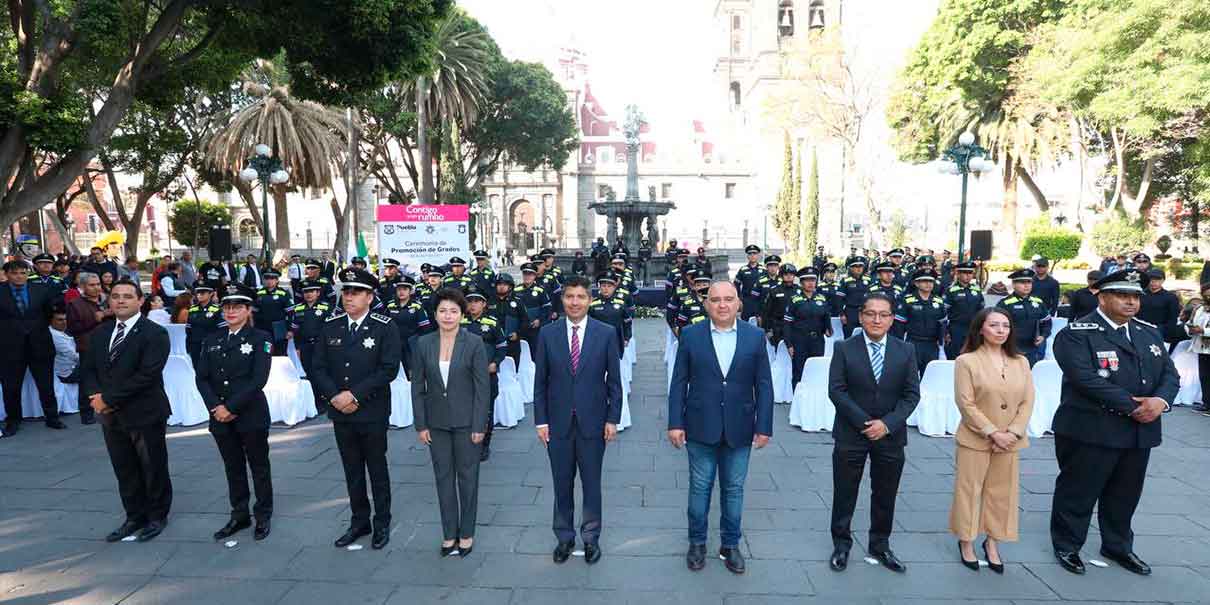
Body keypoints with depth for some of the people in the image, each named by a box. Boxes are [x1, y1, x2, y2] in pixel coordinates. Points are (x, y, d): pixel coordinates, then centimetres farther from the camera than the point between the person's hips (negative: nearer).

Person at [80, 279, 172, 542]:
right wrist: (95, 395, -10)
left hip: (145, 414, -6)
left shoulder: (154, 333, -12)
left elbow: (147, 375, -20)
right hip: (110, 415, 6)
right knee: (125, 470, 15)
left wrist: (108, 398, -18)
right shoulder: (99, 333, 11)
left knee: (153, 468, 7)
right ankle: (134, 517, 29)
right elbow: (87, 369, 10)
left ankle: (157, 516, 24)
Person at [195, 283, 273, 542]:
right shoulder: (212, 339, 9)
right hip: (220, 415, 5)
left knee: (259, 467, 6)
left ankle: (263, 516, 20)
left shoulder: (260, 339, -6)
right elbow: (202, 377, 3)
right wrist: (215, 407, -10)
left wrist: (232, 407, -17)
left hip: (251, 414, -4)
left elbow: (258, 379, -14)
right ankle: (239, 515, 27)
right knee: (233, 467, 14)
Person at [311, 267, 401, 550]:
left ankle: (382, 523, 25)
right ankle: (359, 521, 30)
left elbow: (389, 369, -16)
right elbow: (318, 367, 4)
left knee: (377, 470, 10)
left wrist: (355, 395, -18)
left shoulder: (385, 327, -9)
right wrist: (334, 396, -11)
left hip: (372, 413, -4)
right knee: (352, 470, 15)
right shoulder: (330, 326, 4)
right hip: (340, 412, 4)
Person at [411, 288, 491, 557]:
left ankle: (467, 534, 23)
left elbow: (482, 387, -9)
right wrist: (421, 424, 0)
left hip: (466, 421, -3)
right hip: (437, 422, 3)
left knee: (467, 476, 9)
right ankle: (449, 534, 25)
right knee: (443, 477, 11)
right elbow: (417, 386, 3)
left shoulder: (474, 343, -9)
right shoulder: (423, 344, -1)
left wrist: (479, 425, -11)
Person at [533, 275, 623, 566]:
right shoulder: (547, 333, -1)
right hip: (558, 422, 1)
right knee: (562, 484, 12)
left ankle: (591, 538, 29)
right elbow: (540, 381, 2)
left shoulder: (606, 333, -4)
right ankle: (564, 537, 30)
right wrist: (541, 420, -1)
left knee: (591, 483, 11)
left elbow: (614, 381, 0)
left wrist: (613, 419, -4)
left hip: (593, 422, -1)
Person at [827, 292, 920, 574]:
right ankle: (841, 544, 25)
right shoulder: (844, 349, -5)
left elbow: (912, 394, -1)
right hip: (851, 434, -2)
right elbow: (836, 391, -9)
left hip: (890, 435, 2)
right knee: (844, 494, 8)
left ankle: (880, 546, 32)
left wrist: (887, 423, -13)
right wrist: (864, 422, -15)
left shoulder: (906, 351, 1)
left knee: (885, 496, 14)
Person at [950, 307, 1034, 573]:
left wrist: (1012, 433, -10)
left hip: (1009, 441, 4)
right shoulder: (966, 361, -9)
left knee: (1002, 493, 12)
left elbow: (1027, 402, 2)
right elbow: (966, 404, -12)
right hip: (975, 440, -4)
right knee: (969, 491, 5)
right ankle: (966, 542, 21)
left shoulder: (1021, 362, 5)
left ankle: (992, 542, 27)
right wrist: (992, 433, -16)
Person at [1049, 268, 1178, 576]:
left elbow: (1170, 373, 9)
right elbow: (1087, 380, -21)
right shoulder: (1077, 333, -12)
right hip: (1090, 431, -7)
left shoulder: (1150, 333, 12)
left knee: (1126, 494, 19)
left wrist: (1161, 401, -12)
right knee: (1078, 492, 6)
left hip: (1139, 432, 7)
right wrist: (1132, 407, -19)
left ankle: (1118, 546, 38)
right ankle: (1067, 545, 23)